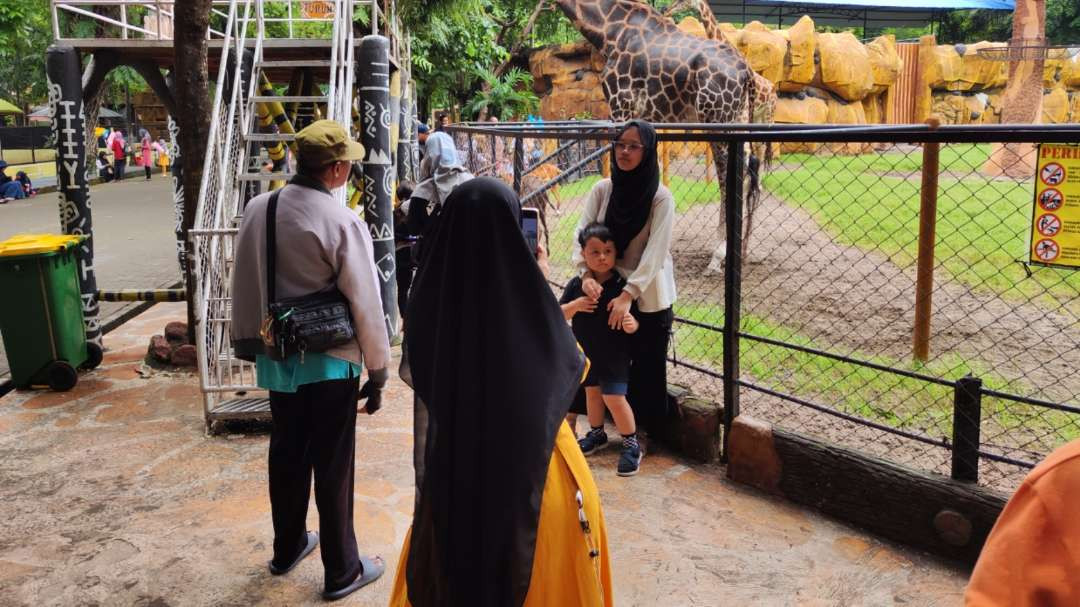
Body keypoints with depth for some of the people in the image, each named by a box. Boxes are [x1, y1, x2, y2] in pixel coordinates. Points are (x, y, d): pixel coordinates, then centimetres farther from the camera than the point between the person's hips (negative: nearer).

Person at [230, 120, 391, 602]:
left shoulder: (257, 210, -2)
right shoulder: (343, 223, -19)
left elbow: (244, 285, 6)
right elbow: (365, 304, -15)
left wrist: (249, 342, 17)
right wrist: (377, 371, -5)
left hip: (276, 358, 6)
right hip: (330, 362, -5)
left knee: (287, 455, 20)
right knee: (332, 467, 6)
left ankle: (287, 548, 38)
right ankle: (342, 571, 20)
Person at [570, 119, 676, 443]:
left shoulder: (661, 197, -13)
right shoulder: (602, 189, -2)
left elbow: (654, 253, -19)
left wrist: (627, 295, -26)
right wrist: (586, 274, -23)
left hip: (648, 298, -3)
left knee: (647, 366, 7)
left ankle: (643, 428, 25)